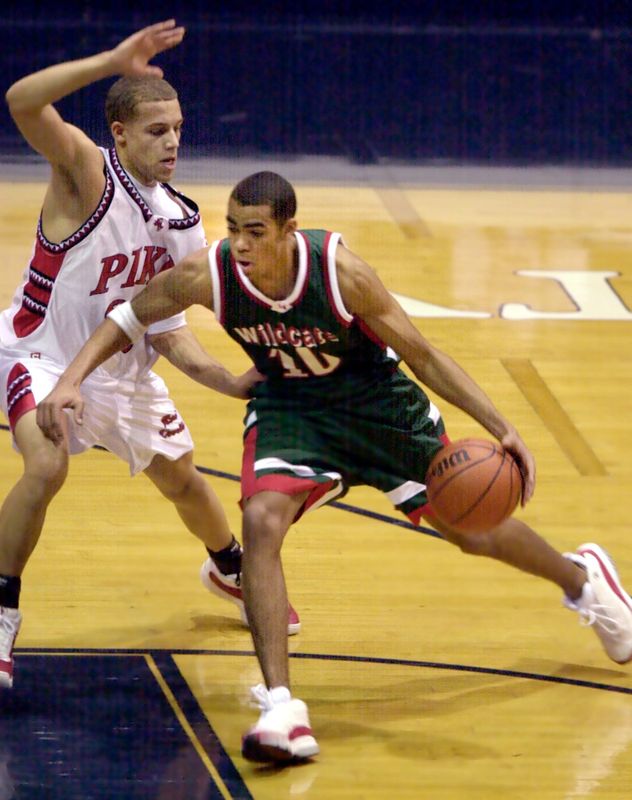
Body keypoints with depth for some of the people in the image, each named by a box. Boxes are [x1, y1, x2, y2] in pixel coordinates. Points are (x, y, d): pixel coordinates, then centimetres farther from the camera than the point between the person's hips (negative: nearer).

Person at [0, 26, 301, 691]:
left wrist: (228, 381, -16)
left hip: (123, 368, 6)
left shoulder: (181, 225, -6)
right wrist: (113, 63, -52)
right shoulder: (86, 171, -23)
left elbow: (166, 328, -1)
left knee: (181, 478, 19)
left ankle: (229, 571, 51)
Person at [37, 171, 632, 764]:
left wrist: (502, 429, -25)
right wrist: (72, 379, -23)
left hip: (375, 399, -1)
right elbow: (128, 319, -8)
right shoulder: (207, 274, -27)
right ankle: (280, 710, -25)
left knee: (472, 530, 12)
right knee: (261, 521, -27)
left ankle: (580, 575, 46)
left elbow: (421, 354, -21)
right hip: (288, 407, 1)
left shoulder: (338, 270, -32)